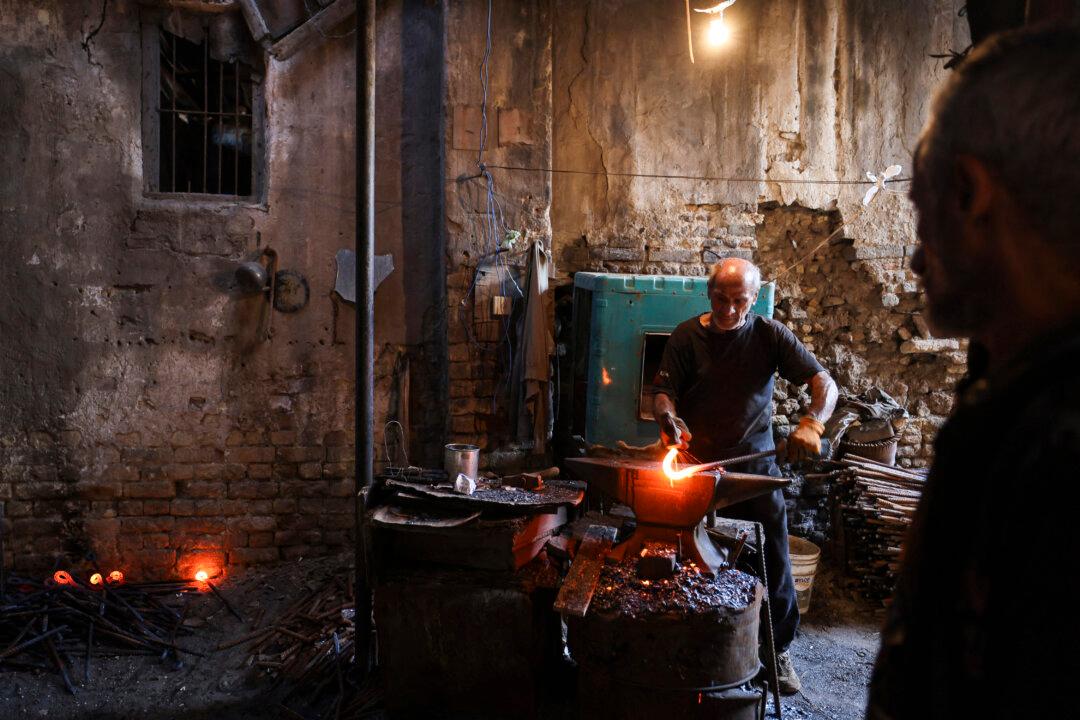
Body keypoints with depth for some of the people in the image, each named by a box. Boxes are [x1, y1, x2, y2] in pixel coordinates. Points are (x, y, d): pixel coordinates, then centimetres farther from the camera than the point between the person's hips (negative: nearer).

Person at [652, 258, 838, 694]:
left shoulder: (770, 335, -3)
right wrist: (669, 418, -27)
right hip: (698, 465, 0)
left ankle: (778, 650, 23)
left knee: (774, 562, 4)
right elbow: (663, 392, -3)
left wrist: (811, 424, -28)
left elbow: (825, 383, -8)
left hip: (756, 466, 0)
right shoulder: (687, 336, -1)